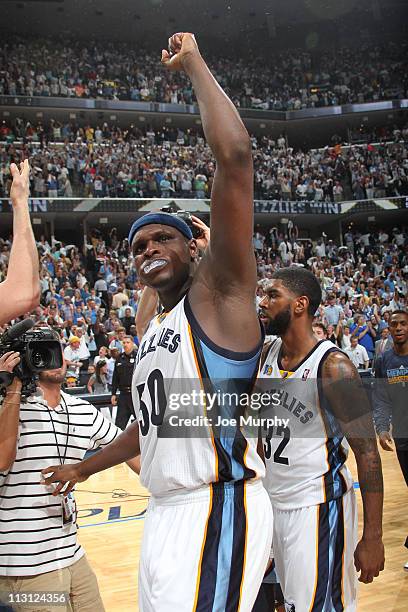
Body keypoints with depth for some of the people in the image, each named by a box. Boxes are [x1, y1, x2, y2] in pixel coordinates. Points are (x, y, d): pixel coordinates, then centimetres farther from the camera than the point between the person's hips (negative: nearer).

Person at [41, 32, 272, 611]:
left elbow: (235, 156, -19)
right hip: (165, 514, 9)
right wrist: (82, 468, 39)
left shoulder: (218, 294, -7)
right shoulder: (155, 331, 19)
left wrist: (193, 63, -9)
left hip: (218, 509, -9)